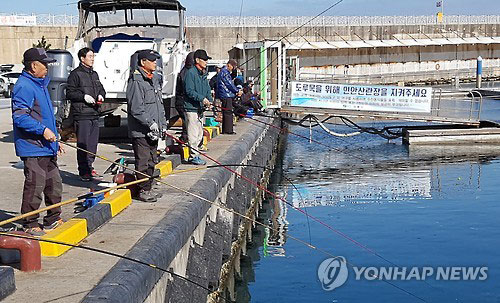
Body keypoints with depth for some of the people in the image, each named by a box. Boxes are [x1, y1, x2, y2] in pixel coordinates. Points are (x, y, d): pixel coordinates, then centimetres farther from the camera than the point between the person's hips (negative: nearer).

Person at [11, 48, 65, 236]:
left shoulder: (40, 85, 18)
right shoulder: (24, 87, -15)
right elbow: (19, 117, -22)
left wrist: (55, 141, 25)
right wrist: (43, 130, -23)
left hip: (47, 147, 10)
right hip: (33, 149, -10)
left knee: (54, 184, 15)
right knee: (34, 186, -6)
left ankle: (53, 220, 27)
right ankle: (30, 225, 5)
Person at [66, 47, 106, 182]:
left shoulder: (94, 74, 20)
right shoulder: (75, 74, -3)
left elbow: (101, 88, 28)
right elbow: (69, 93, -6)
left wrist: (101, 95, 7)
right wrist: (84, 96, -17)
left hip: (94, 113, 7)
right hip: (82, 114, -7)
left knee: (93, 143, 10)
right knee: (83, 144, -7)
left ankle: (90, 167, 20)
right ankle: (83, 172, -3)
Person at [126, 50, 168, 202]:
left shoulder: (155, 78, 16)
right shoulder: (136, 81, -14)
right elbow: (136, 108, -19)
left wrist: (163, 124, 17)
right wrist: (150, 123, -20)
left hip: (153, 130, 9)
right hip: (141, 131, -9)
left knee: (152, 160, 15)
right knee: (143, 161, -5)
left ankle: (148, 188, 25)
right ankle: (142, 191, 4)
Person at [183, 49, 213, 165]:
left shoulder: (203, 73, 15)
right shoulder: (191, 72, -13)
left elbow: (207, 89, 19)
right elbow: (189, 91, -18)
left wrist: (209, 100, 1)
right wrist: (202, 99, -24)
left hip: (200, 108, 9)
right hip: (191, 108, -9)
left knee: (199, 134, 14)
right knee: (193, 134, -6)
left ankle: (194, 154, 23)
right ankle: (193, 156, 0)